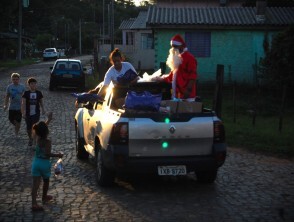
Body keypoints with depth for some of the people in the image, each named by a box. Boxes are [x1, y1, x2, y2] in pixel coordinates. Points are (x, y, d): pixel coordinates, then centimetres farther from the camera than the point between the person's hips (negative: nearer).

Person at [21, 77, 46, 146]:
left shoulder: (39, 93, -1)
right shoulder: (26, 93, -6)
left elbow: (41, 102, 13)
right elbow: (23, 103, -10)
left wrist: (43, 109, 14)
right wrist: (23, 112, -18)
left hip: (36, 113, 0)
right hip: (28, 113, 0)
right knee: (29, 128, 11)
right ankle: (30, 139, 32)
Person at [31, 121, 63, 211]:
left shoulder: (38, 138, 0)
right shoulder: (48, 142, -17)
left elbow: (41, 128, 19)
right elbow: (47, 154, -28)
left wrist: (48, 120, 22)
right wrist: (57, 155, -18)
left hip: (36, 162, 4)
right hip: (45, 163, -4)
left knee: (35, 183, -3)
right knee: (46, 181, 23)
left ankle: (34, 203, -13)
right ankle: (44, 197, 41)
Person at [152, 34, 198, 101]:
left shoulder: (190, 58, -10)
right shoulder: (177, 58, 18)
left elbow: (193, 76, -16)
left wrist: (188, 90, -22)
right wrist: (160, 78, 14)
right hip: (177, 95, 9)